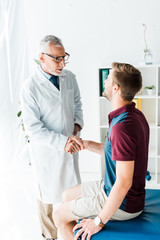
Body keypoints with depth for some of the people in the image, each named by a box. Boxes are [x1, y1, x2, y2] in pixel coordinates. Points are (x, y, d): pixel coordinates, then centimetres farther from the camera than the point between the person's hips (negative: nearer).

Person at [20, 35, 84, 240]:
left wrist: (77, 125, -2)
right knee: (48, 195, 14)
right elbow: (33, 128, -21)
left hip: (70, 145, 5)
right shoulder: (30, 87, -20)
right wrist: (62, 142, -27)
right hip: (46, 149, -5)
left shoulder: (70, 77, -3)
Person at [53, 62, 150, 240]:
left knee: (59, 215, 4)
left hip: (122, 203, -9)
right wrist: (86, 144, 7)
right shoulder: (135, 115, 0)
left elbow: (124, 182, -32)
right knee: (67, 195, 20)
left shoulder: (122, 127, -32)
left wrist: (100, 220, -21)